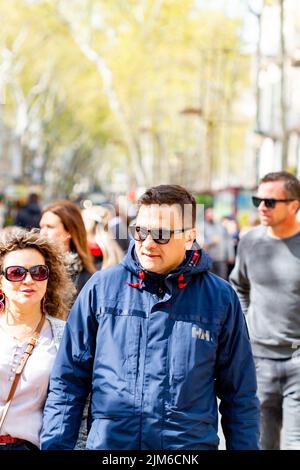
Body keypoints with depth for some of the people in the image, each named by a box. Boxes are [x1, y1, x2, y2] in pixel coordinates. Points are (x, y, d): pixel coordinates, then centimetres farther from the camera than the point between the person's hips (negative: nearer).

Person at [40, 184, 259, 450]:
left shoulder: (220, 298, 1)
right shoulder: (101, 287, 1)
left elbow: (240, 395, 5)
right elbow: (68, 382, 5)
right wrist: (55, 445, -1)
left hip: (192, 442, 0)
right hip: (107, 441, 0)